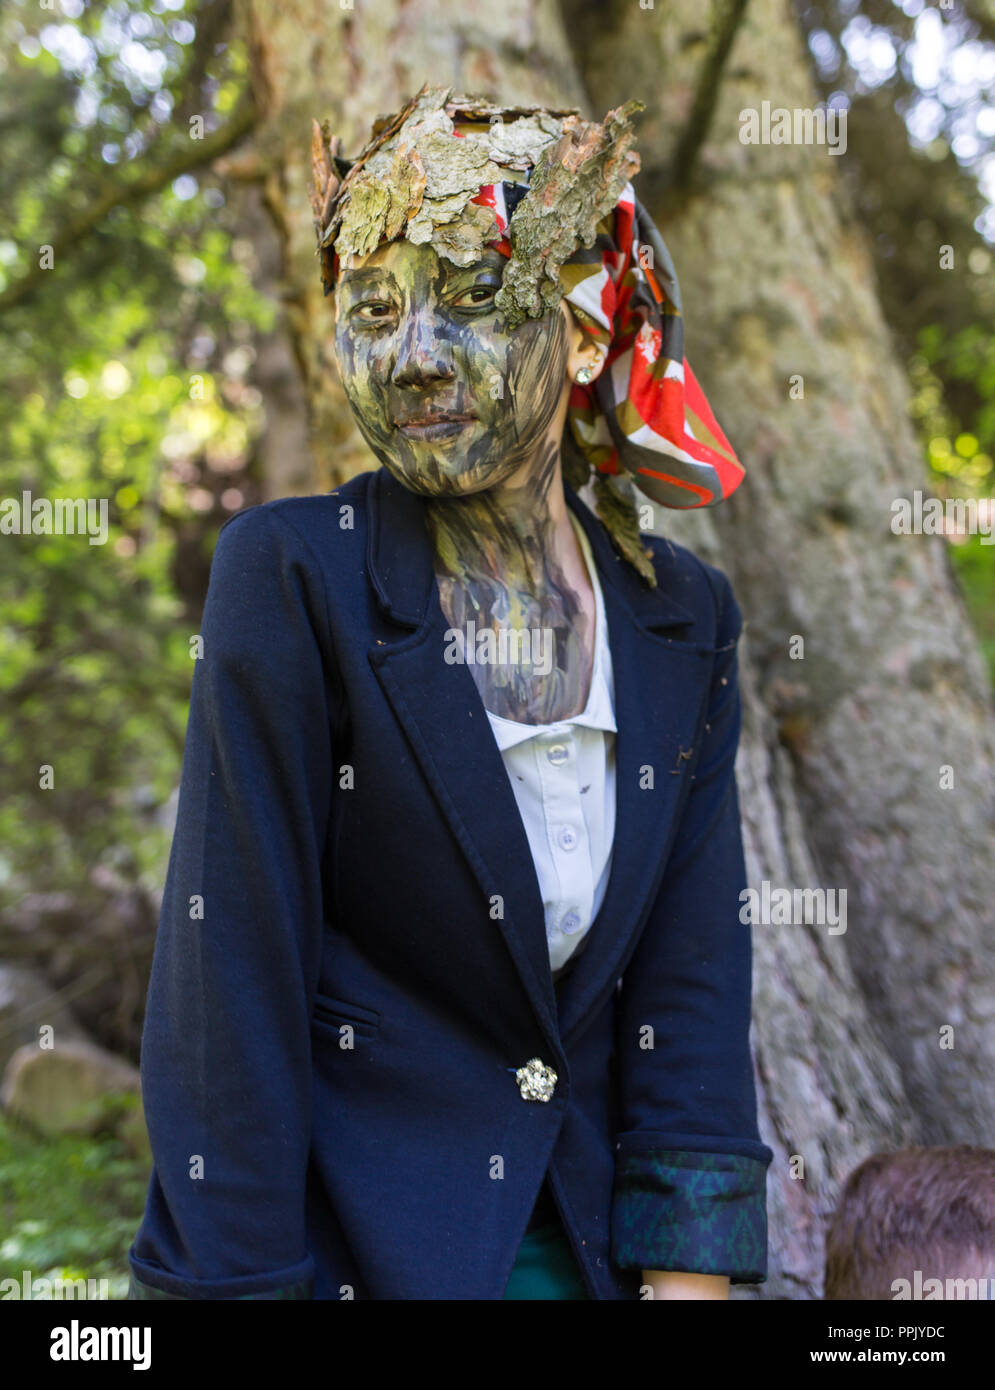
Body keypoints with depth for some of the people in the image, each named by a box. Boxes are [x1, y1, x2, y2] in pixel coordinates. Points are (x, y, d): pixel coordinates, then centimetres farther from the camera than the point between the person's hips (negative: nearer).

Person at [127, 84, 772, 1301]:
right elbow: (230, 982, -16)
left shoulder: (681, 619, -1)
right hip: (351, 1242, -3)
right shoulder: (293, 576, -14)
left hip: (589, 1237, 4)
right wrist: (241, 1275, -17)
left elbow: (691, 976, -3)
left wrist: (687, 1276, -9)